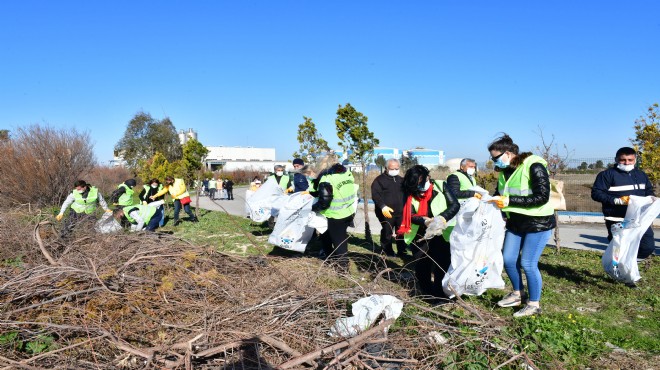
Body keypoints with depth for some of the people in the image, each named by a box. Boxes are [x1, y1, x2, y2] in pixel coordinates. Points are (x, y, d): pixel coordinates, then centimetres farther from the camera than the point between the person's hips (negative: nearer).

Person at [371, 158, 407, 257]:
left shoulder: (401, 180, 16)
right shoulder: (380, 179, -4)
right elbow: (375, 194, -15)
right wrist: (383, 206, -28)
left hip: (400, 212, 6)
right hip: (387, 213, -5)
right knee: (387, 234, 2)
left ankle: (402, 253, 27)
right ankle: (387, 254, 15)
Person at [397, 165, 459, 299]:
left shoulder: (440, 186, -7)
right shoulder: (410, 194, -3)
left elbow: (455, 205, -9)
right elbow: (410, 215, -11)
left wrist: (443, 217, -28)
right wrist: (425, 221, -31)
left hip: (441, 234, -2)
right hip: (419, 237, 2)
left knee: (442, 267, 1)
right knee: (421, 268, 11)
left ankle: (441, 295, 18)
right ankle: (428, 294, 31)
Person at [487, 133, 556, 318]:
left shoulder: (534, 167, -19)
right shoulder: (505, 171, 5)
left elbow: (542, 197, -23)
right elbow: (500, 194, 13)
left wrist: (510, 201, -26)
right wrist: (488, 199, -9)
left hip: (538, 223, -7)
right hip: (515, 222, 8)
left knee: (527, 263, -5)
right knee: (508, 259, 9)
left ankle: (534, 304, 13)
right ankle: (517, 294, 31)